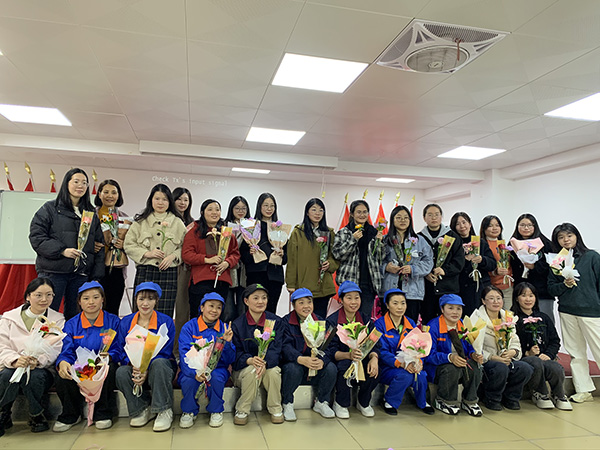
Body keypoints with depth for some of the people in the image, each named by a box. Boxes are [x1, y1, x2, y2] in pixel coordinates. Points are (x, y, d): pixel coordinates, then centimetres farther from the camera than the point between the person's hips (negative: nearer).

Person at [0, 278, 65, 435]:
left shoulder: (58, 320, 7)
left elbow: (55, 349, -5)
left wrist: (38, 360, -26)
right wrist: (15, 360, -24)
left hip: (41, 370, -1)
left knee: (34, 376, -33)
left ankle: (36, 416, -7)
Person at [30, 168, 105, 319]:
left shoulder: (91, 213, 14)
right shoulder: (50, 208, 4)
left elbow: (99, 244, 13)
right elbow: (36, 236, -4)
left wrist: (97, 276, 5)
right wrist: (61, 250, -18)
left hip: (81, 275, 3)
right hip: (53, 272, -3)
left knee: (74, 317, 8)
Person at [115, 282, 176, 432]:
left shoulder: (166, 322, -4)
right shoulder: (125, 322, 5)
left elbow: (165, 353, -8)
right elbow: (121, 351, 1)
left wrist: (146, 370, -25)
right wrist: (134, 366, -21)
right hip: (134, 367, 3)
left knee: (159, 363, -36)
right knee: (121, 372, -29)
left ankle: (164, 411, -21)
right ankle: (143, 409, -9)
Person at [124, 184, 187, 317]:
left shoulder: (177, 223, 10)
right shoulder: (141, 221, 10)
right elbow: (128, 245, 6)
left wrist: (173, 256, -8)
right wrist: (147, 253, -8)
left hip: (169, 272, 0)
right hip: (145, 272, 0)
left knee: (165, 314, 0)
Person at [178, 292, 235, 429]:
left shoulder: (224, 329, 1)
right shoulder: (189, 327, -2)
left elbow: (229, 360, -3)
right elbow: (184, 354, -13)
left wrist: (227, 343, -22)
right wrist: (194, 372, -31)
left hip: (217, 368, 1)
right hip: (193, 367, 0)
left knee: (216, 377, -31)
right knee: (188, 380, -30)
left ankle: (216, 411, -1)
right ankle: (189, 411, 3)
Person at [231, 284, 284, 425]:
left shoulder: (276, 321, -1)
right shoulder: (237, 324, -3)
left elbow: (276, 348, -10)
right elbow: (236, 352, -9)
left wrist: (265, 363, -31)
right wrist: (250, 360, -31)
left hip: (269, 364, 1)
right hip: (244, 368, -1)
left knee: (273, 372, -31)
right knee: (252, 371, -33)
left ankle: (276, 409, -4)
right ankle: (241, 411, -9)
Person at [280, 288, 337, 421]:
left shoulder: (320, 322, 3)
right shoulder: (286, 322, -6)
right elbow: (286, 347, -19)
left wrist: (322, 361, -31)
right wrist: (301, 359, -39)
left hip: (317, 366, 3)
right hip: (294, 362, -3)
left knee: (331, 368, -24)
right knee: (293, 369, -34)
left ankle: (321, 403, 4)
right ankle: (287, 404, -5)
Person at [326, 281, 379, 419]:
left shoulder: (365, 320, 4)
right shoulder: (332, 321, -9)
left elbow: (373, 345, -2)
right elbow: (331, 351, -15)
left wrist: (374, 357, -26)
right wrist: (349, 355, -35)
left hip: (362, 358, 3)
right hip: (339, 361, -3)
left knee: (374, 370, -27)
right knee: (346, 365, -35)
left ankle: (363, 402, 4)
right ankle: (341, 404, -8)